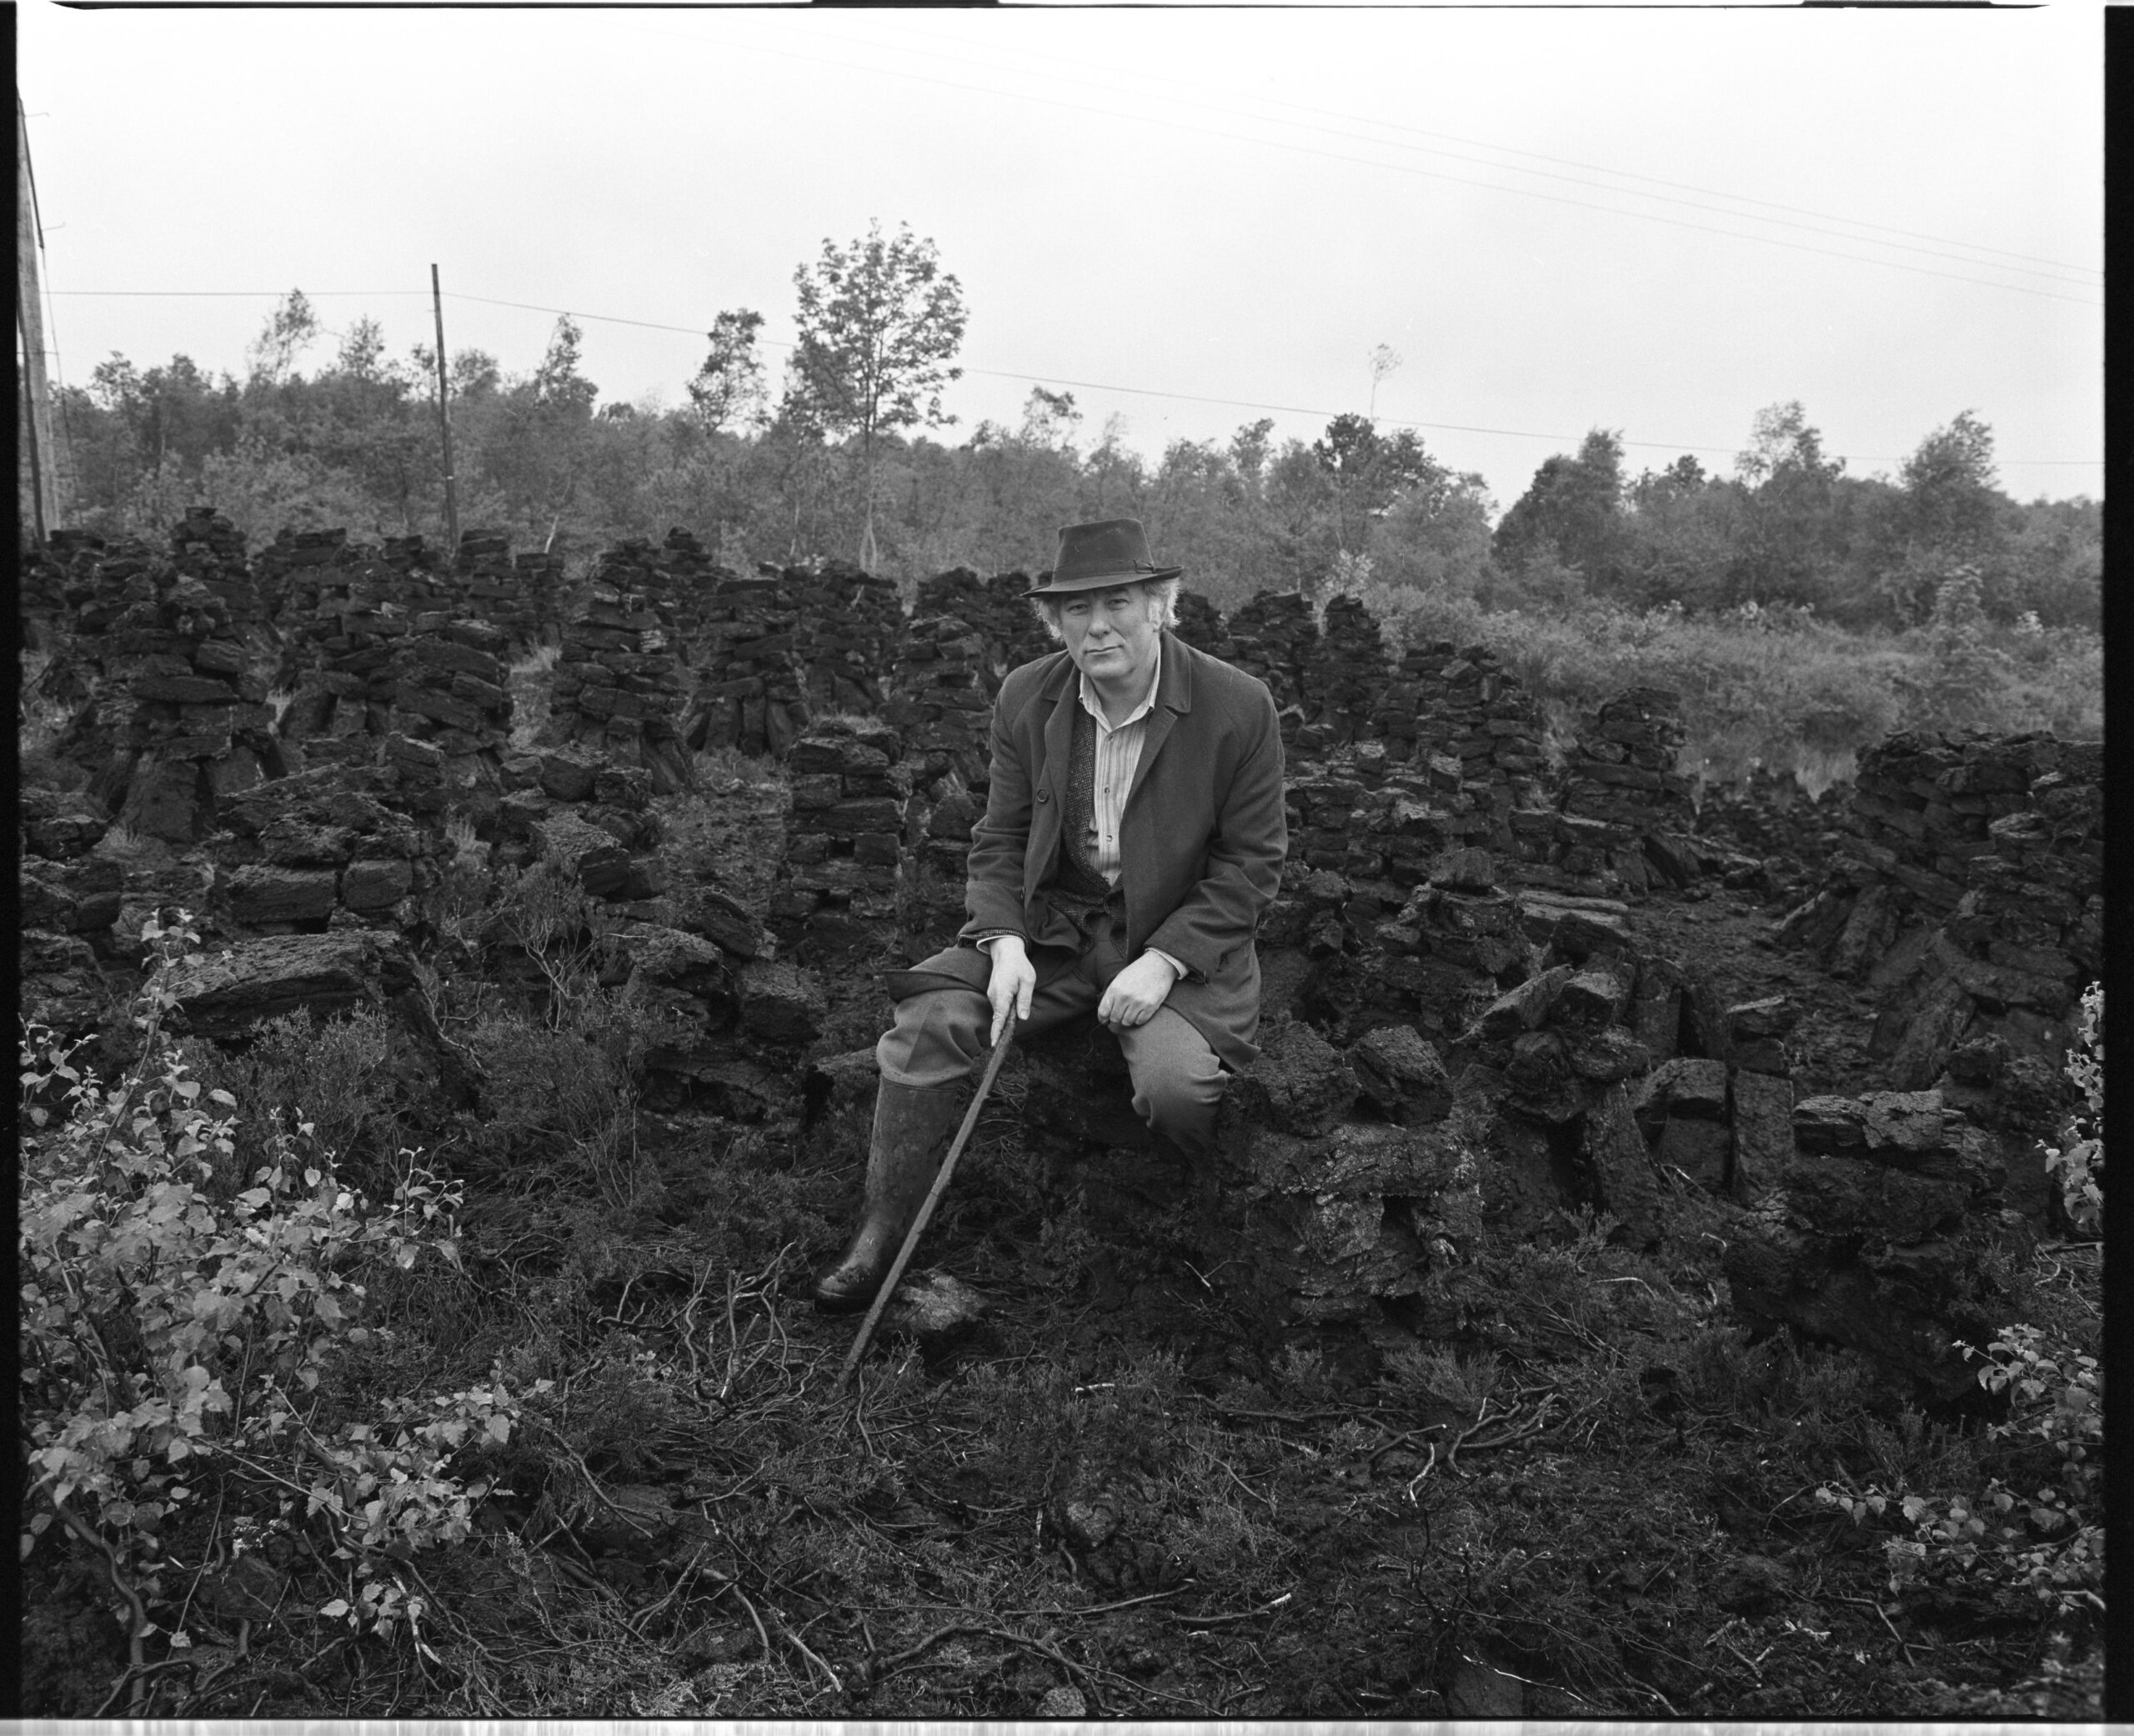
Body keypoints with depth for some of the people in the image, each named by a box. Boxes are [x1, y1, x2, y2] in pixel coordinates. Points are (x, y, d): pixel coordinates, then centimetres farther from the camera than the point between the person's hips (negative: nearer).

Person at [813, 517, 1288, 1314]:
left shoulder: (1238, 706, -12)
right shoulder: (1026, 698, -1)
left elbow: (1252, 861, -7)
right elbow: (1000, 839, 6)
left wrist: (1163, 960, -18)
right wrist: (1006, 942, -13)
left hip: (1180, 937, -3)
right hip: (1051, 926, 3)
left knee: (1176, 1086, -30)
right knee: (927, 1023, -18)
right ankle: (881, 1239, -4)